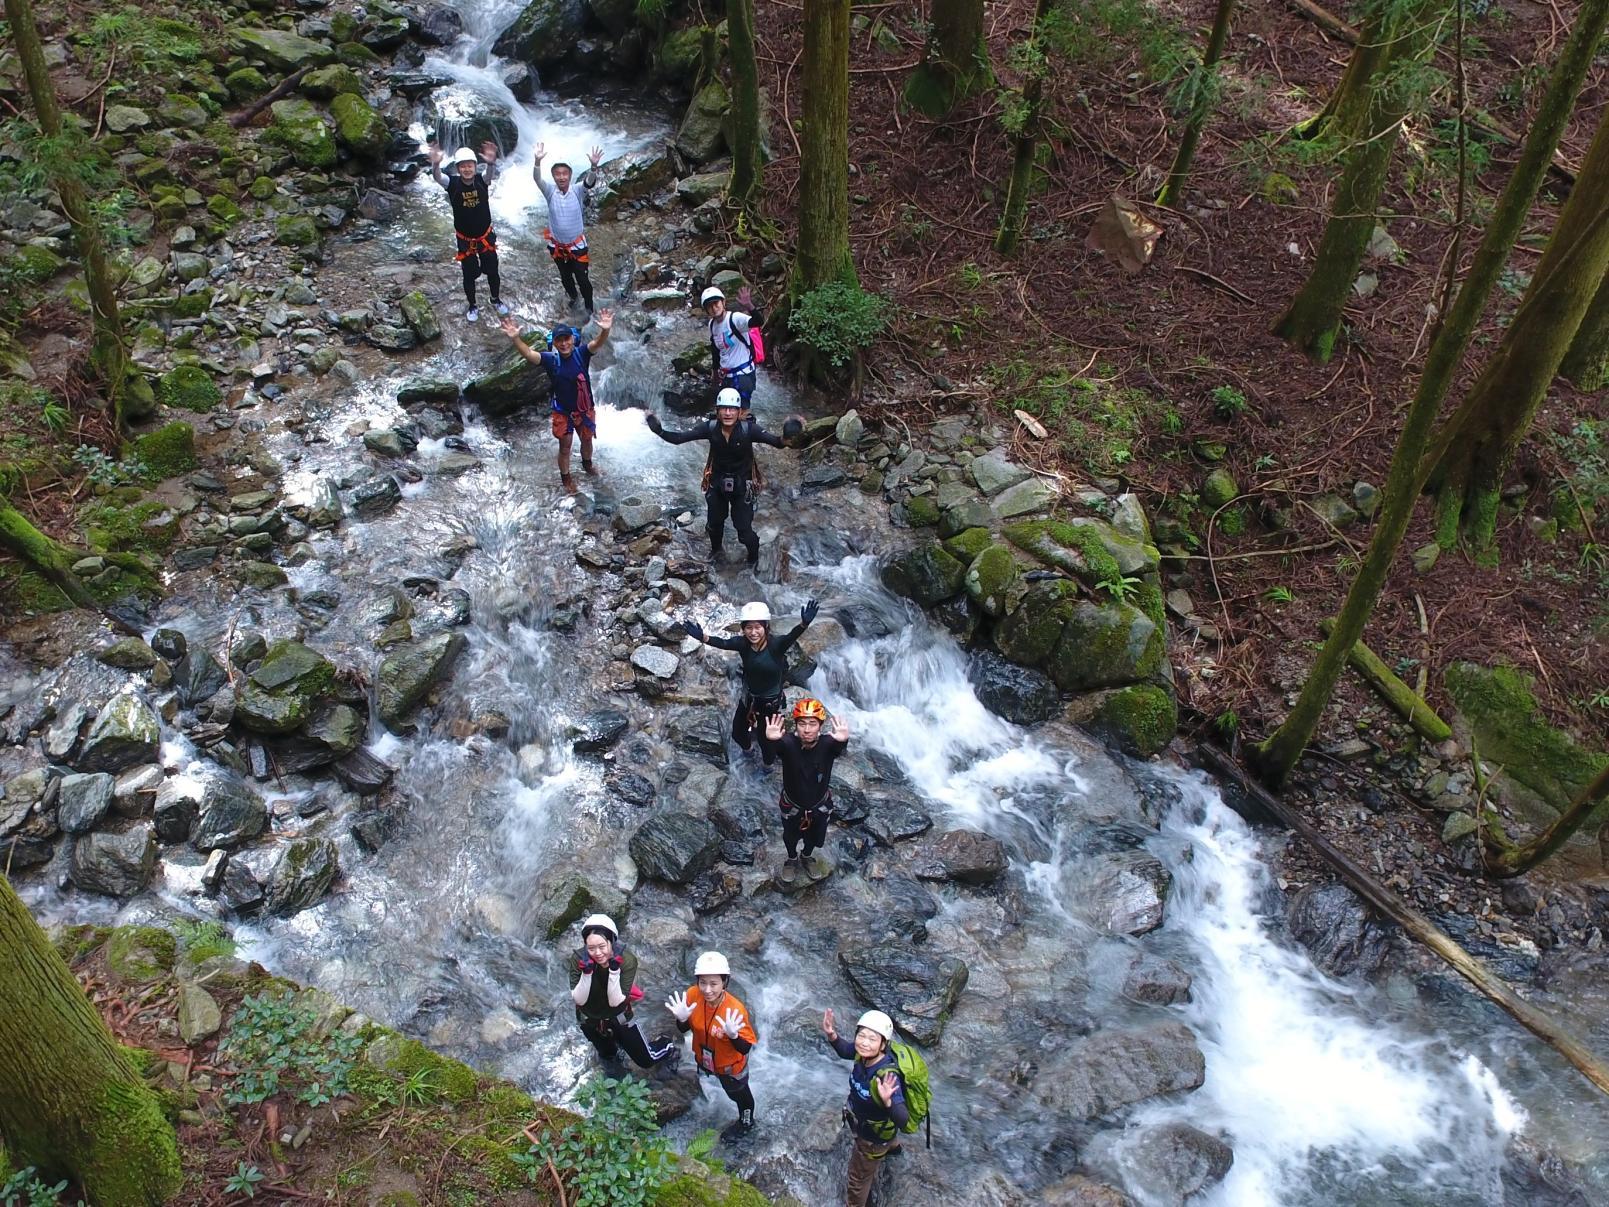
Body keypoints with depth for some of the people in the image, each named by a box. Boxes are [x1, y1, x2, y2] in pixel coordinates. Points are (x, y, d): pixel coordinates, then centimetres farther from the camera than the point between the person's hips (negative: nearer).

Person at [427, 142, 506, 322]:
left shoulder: (481, 181, -17)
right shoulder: (453, 183, -17)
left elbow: (491, 174, -39)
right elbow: (437, 177, -37)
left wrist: (491, 162, -64)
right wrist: (435, 164, -63)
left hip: (486, 237, 1)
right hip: (465, 240, -1)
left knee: (492, 271, 17)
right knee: (469, 275, 13)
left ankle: (496, 299, 43)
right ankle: (473, 306, 35)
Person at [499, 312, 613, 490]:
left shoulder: (581, 353, -19)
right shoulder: (550, 359, -18)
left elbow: (597, 343, -37)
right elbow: (528, 354, -31)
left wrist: (605, 330, -60)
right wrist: (515, 338, -52)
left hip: (585, 410, 1)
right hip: (562, 412, -1)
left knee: (587, 440, 26)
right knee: (564, 447, 14)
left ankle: (587, 464, 56)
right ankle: (565, 478, 38)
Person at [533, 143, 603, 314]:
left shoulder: (577, 190, -15)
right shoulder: (550, 191, -13)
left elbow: (590, 181, -33)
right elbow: (537, 179, -30)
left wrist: (594, 166, -54)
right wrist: (538, 161, -50)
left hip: (577, 245, -2)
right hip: (557, 245, 2)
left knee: (582, 278, 3)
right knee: (565, 276, 23)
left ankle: (589, 308, 24)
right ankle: (573, 297, 50)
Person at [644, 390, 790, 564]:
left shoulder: (748, 429, -28)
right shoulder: (710, 427, -22)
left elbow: (776, 442, -36)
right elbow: (678, 438, -22)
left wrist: (786, 438, -59)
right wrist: (659, 431, -40)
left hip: (742, 486, -3)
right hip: (716, 484, 3)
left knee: (744, 530, 2)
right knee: (714, 524, 23)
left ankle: (754, 557, 35)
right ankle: (715, 549, 56)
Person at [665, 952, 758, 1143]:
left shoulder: (735, 1009, -40)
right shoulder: (692, 995, -27)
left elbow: (745, 1049, -29)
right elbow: (685, 1029, -10)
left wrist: (733, 1034, -49)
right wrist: (682, 1019, -32)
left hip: (731, 1065, -3)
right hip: (705, 1059, 3)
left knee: (739, 1094, 28)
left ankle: (746, 1123, 56)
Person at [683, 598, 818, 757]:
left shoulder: (775, 645, -27)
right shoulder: (743, 644, -18)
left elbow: (791, 637, -47)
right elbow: (722, 643, -35)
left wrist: (803, 624, -70)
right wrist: (702, 637, -56)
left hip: (771, 703, -3)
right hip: (748, 699, 3)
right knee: (738, 734, 24)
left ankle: (768, 766, 48)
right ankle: (748, 746, 60)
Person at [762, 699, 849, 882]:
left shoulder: (827, 744, -31)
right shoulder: (788, 744, -34)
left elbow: (839, 750, -53)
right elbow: (768, 758, -52)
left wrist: (842, 741, -78)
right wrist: (769, 741, -76)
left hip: (819, 806, 1)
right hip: (792, 805, -1)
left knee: (814, 838, 29)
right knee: (790, 837, 29)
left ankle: (807, 857, 62)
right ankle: (792, 859, 61)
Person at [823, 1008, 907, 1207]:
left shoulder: (887, 1078, -46)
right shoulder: (864, 1054, -27)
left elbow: (902, 1120, -52)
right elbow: (846, 1050, -4)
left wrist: (887, 1101, -71)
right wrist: (832, 1036, -24)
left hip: (874, 1136, -7)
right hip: (863, 1121, 7)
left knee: (859, 1177, 18)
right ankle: (892, 1146, 75)